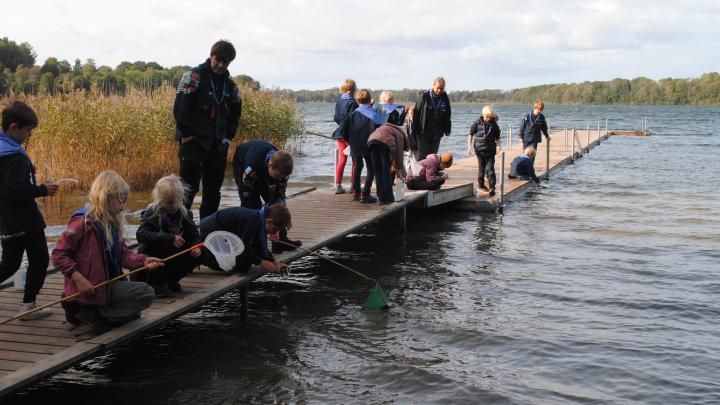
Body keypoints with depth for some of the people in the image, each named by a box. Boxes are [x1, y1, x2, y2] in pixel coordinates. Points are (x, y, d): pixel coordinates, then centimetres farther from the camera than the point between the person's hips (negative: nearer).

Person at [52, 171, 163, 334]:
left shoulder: (112, 224, 11)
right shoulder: (84, 222, -15)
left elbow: (123, 253, 7)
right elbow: (59, 255, -17)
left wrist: (143, 261, -10)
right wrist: (78, 278, -25)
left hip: (108, 283, 9)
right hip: (90, 289, -9)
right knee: (147, 294, -11)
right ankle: (93, 315, -10)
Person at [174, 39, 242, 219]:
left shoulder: (229, 83, 11)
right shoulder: (194, 77, -8)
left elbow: (235, 112, 22)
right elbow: (180, 108, -13)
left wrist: (229, 136, 12)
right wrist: (186, 134, -14)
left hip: (218, 144, 6)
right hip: (194, 141, -6)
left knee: (213, 190, 9)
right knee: (189, 187, -9)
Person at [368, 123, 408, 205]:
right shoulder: (399, 134, 21)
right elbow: (399, 153, 15)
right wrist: (399, 170, 22)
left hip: (371, 141, 6)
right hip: (384, 142, -6)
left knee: (378, 171, 10)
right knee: (386, 171, 5)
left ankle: (382, 198, 8)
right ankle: (388, 198, 4)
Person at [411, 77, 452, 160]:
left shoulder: (445, 98, 3)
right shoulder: (424, 96, -6)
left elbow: (447, 116, 10)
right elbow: (416, 113, -5)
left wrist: (447, 130, 5)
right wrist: (415, 130, -8)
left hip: (437, 133, 3)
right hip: (423, 132, -3)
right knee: (422, 155, -4)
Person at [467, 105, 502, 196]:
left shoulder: (494, 125, 1)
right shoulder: (477, 123, -3)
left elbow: (497, 137, 8)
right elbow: (471, 134, 4)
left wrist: (498, 146, -6)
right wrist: (470, 146, 0)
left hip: (490, 150, 0)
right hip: (480, 150, 0)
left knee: (490, 169, -5)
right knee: (481, 168, 10)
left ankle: (492, 188, -5)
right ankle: (481, 186, 22)